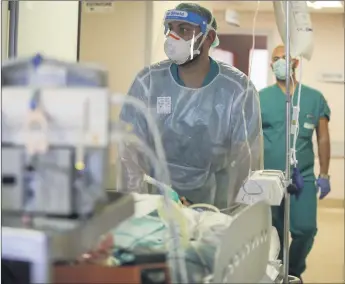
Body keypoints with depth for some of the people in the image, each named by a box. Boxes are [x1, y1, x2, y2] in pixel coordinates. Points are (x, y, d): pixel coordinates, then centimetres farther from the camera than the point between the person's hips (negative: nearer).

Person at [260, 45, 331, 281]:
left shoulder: (315, 98, 6)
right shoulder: (261, 98, 3)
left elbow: (323, 139, 9)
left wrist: (324, 175, 7)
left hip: (303, 177, 0)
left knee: (305, 230, -6)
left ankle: (294, 273, 20)